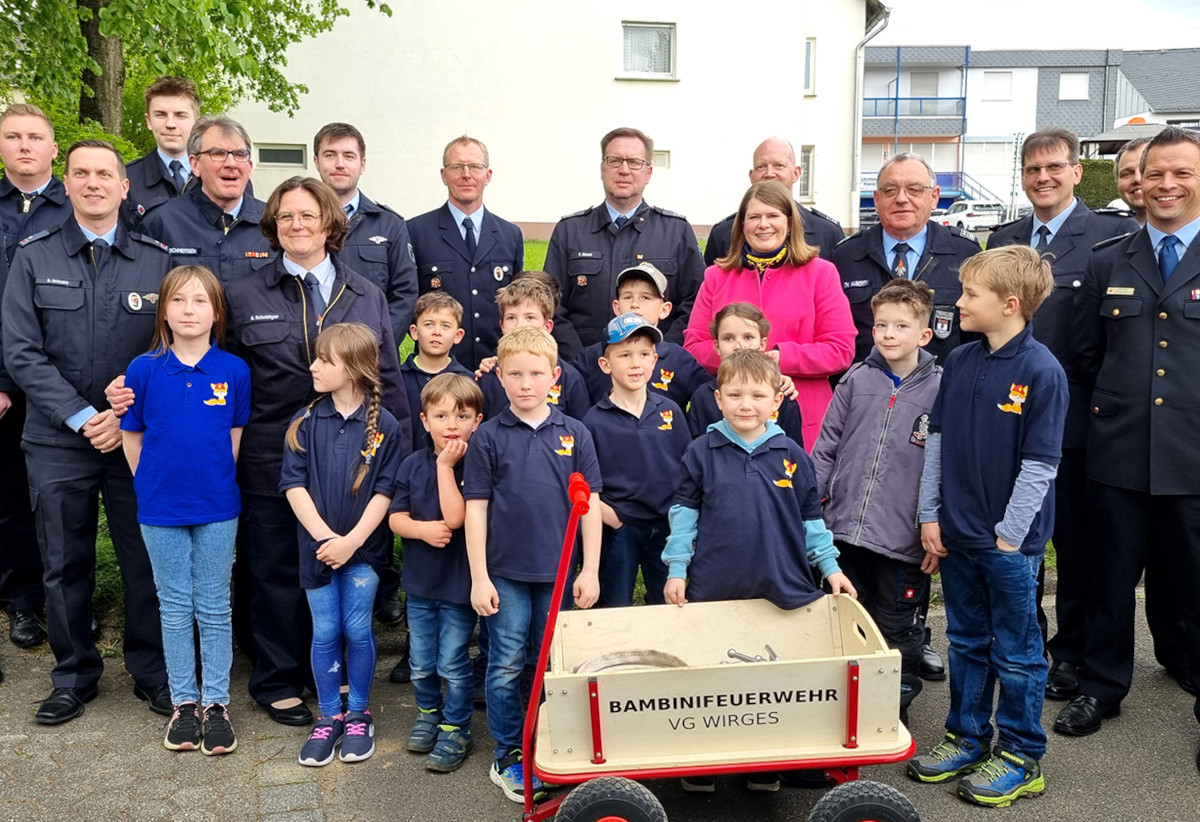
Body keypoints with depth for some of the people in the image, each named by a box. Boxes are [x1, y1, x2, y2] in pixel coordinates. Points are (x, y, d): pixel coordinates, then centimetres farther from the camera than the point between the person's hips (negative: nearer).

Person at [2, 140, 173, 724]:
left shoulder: (157, 259, 3)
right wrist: (81, 417, -11)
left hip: (139, 436, 0)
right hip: (57, 440, 1)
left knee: (147, 562, 4)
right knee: (64, 564, 9)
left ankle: (153, 674, 22)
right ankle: (74, 676, 26)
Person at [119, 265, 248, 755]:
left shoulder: (234, 371, -5)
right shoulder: (144, 370, -5)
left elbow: (236, 437, 5)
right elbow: (131, 437, 3)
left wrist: (215, 482, 3)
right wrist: (154, 485, 1)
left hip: (217, 507, 0)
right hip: (161, 510, 1)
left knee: (214, 608, 8)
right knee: (174, 608, 11)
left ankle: (216, 703, 19)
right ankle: (183, 701, 23)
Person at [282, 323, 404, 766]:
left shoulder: (384, 425, -6)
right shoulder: (305, 422, -1)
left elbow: (385, 491, -7)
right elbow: (293, 484, -5)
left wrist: (352, 540, -15)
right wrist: (324, 536, -15)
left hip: (363, 547, -1)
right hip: (317, 544, 2)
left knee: (357, 630, 3)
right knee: (325, 633, 7)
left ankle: (359, 715, 21)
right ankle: (328, 717, 22)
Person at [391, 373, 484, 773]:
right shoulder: (413, 465, 0)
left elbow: (455, 516, -25)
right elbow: (395, 517, 2)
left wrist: (446, 465, -24)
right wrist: (423, 529, -18)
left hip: (459, 583, -4)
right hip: (419, 581, 4)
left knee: (452, 665, 5)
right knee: (421, 665, 17)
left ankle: (456, 731, 23)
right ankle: (428, 714, 41)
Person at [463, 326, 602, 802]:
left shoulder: (574, 435, 0)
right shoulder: (488, 437, -3)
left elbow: (589, 505, 3)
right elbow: (476, 509, -3)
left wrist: (590, 571, 0)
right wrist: (479, 577, -5)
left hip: (559, 573, 1)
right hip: (505, 573, -1)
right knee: (505, 668, 8)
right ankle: (507, 755, 23)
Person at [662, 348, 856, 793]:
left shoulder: (791, 455, 3)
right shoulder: (702, 452, -1)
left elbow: (811, 519, 11)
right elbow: (685, 511, 4)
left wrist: (829, 567, 8)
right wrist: (676, 568, 1)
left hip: (781, 590, 1)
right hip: (713, 590, -1)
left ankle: (765, 766, 23)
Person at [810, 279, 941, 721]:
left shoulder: (940, 388, -3)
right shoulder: (857, 380, 4)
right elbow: (827, 444, 8)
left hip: (902, 536, -3)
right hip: (845, 527, 3)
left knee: (898, 627, 9)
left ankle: (898, 703, 27)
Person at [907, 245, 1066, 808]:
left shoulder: (1041, 370, -14)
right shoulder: (959, 362, 3)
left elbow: (1040, 463, -14)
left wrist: (1009, 534, -14)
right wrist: (930, 516, 5)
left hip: (1010, 540, -6)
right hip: (956, 533, 6)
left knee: (1015, 651, 8)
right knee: (966, 641, 18)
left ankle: (1021, 756, 22)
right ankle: (966, 739, 32)